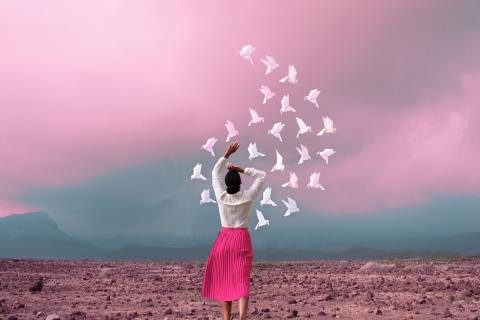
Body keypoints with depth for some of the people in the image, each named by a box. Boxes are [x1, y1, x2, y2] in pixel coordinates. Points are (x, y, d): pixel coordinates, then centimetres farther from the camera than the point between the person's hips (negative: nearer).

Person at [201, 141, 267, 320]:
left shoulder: (221, 196, -6)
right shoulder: (247, 197, -8)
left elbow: (214, 173, 9)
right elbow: (262, 175, 4)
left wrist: (226, 154, 7)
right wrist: (241, 169, -2)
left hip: (223, 239, 1)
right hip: (242, 240, -1)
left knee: (223, 281, 11)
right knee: (242, 281, -7)